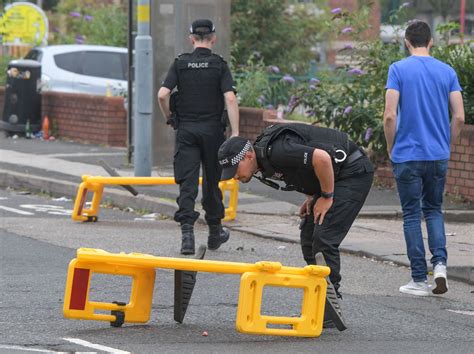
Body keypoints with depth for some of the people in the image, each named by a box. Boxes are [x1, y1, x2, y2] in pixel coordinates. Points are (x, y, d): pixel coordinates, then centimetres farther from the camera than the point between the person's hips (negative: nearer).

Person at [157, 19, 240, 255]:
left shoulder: (180, 64, 2)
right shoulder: (219, 65, -1)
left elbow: (162, 95, -7)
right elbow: (230, 99, -12)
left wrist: (169, 118, 10)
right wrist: (235, 134, -12)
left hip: (186, 130, 0)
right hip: (213, 130, 0)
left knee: (187, 183, -3)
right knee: (211, 182, 13)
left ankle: (187, 232, -17)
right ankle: (215, 233, 27)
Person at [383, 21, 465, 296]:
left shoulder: (399, 70, -6)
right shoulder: (447, 72, 3)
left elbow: (390, 116, -12)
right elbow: (459, 117, -1)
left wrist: (391, 148, 3)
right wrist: (446, 144, 14)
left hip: (407, 155, -3)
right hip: (438, 155, 3)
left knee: (412, 215, 5)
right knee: (434, 210, 18)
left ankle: (420, 279, 4)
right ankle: (440, 262, -4)